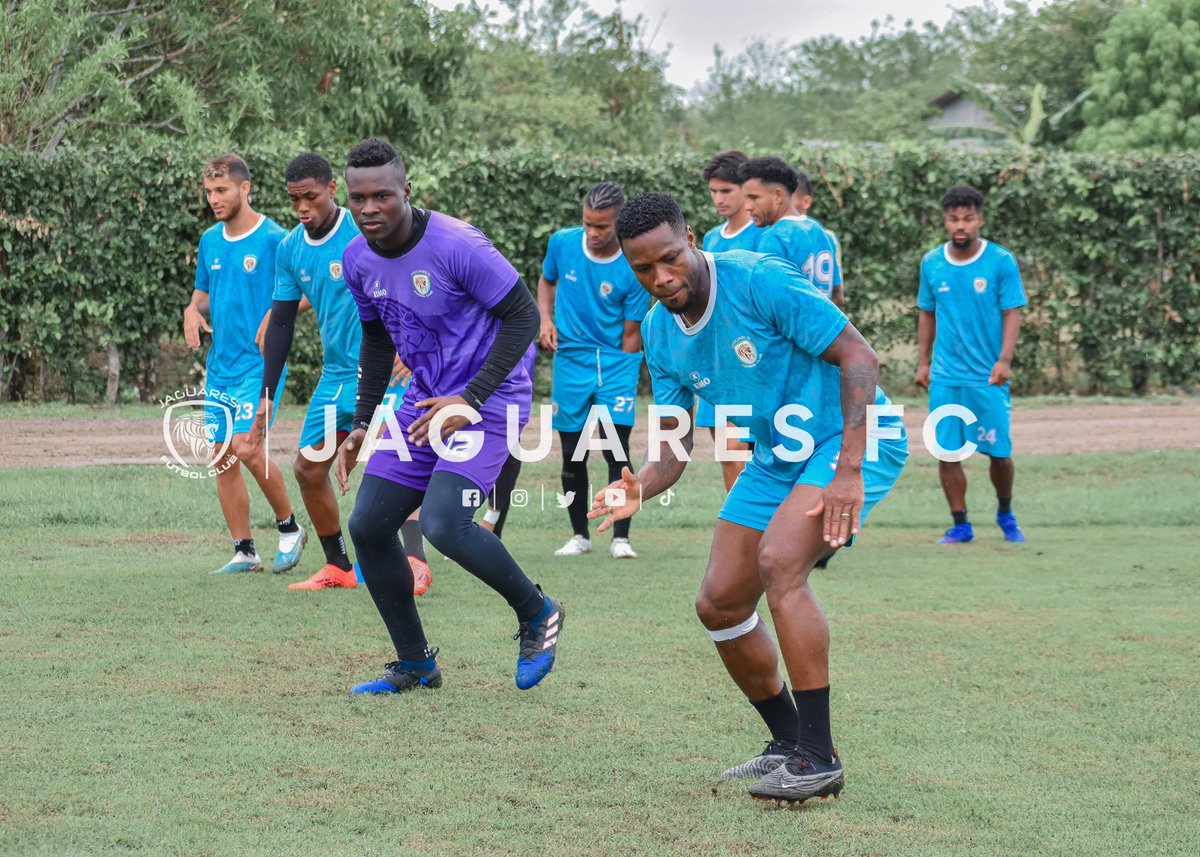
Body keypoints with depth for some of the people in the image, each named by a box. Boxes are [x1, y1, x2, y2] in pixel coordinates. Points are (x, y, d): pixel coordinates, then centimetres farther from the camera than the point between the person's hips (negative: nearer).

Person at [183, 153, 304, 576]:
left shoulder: (273, 239, -9)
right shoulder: (209, 241, 11)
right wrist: (193, 310, 0)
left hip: (260, 363, -7)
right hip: (219, 365, 7)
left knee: (245, 449, -16)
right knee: (223, 459, 4)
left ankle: (290, 529, 5)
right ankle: (244, 552, 12)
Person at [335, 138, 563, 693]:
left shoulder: (457, 245, -22)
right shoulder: (358, 260, 1)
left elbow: (522, 316, -17)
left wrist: (470, 400, -21)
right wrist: (361, 425, 13)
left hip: (488, 398, -8)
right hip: (425, 399, 8)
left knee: (443, 525, -25)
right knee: (367, 526, 2)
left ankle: (536, 613, 2)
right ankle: (415, 666, 17)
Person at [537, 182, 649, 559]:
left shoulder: (633, 269, -13)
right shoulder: (562, 243, -5)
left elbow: (631, 333, -6)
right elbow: (547, 280, 17)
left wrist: (622, 376, -6)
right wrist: (546, 319, 1)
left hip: (616, 361, -3)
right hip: (570, 359, 3)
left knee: (616, 451, -11)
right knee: (573, 455, 7)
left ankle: (621, 538, -3)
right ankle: (579, 535, 21)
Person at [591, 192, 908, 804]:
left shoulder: (759, 280, -24)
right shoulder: (659, 331, -1)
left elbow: (858, 356, -23)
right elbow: (673, 444, 3)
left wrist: (849, 471, -29)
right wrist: (639, 489, -21)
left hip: (854, 439, -8)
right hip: (776, 456, 8)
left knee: (778, 561, -29)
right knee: (719, 604, 3)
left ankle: (818, 758, -24)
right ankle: (788, 743, 23)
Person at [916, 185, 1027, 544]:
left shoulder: (1001, 262, -4)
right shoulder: (932, 263, 5)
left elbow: (1012, 314, -5)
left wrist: (1004, 359, -17)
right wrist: (922, 362, 10)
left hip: (988, 377, -2)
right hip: (945, 377, 2)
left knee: (999, 452, 1)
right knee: (946, 453, -1)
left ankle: (1006, 514, 26)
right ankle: (960, 525, 10)